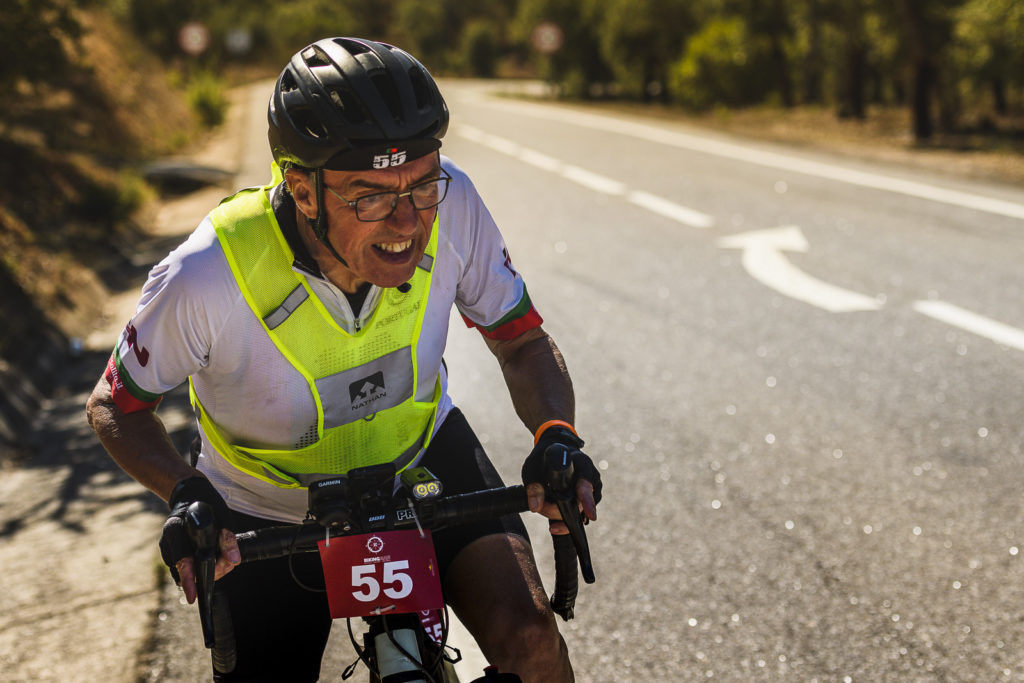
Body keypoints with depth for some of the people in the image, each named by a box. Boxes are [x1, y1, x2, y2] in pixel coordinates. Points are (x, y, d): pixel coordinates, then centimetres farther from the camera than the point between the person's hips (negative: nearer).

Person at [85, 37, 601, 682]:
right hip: (269, 516, -1)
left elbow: (521, 339, -10)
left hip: (423, 452, 1)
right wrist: (185, 494, -33)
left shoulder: (449, 205, -27)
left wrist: (557, 435, -30)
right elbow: (117, 405, -14)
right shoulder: (207, 279, -33)